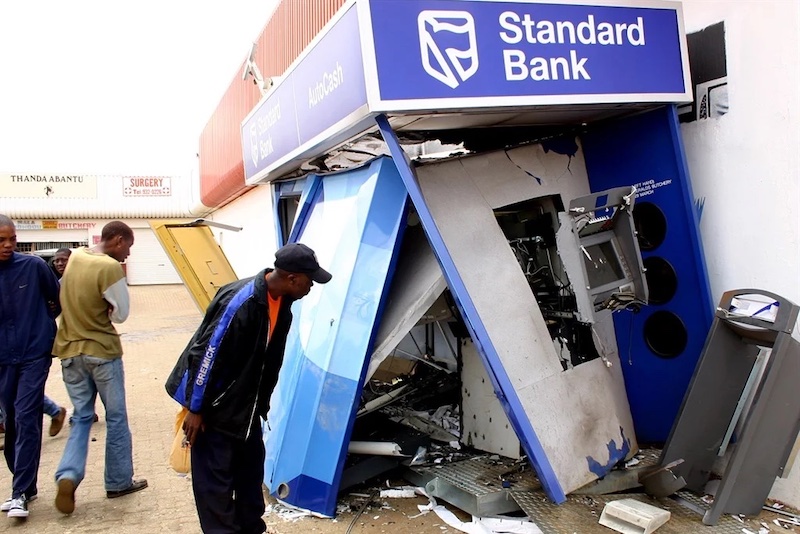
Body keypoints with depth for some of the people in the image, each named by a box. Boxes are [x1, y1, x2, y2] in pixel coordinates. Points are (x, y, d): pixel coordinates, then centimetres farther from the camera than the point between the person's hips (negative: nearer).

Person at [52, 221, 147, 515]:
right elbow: (121, 313, -14)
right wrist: (104, 311, 2)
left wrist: (90, 311, 4)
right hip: (102, 351, -6)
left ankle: (68, 476, -3)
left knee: (81, 416, 15)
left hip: (70, 350, 7)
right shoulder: (110, 267, -20)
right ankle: (119, 482, 16)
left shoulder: (75, 256, 4)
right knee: (116, 418, 7)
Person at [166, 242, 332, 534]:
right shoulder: (240, 302, -31)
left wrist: (261, 402, 17)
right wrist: (196, 409, -18)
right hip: (215, 406, -8)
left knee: (251, 466, 17)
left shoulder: (282, 301, -4)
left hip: (246, 404, 9)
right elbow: (208, 356, -25)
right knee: (215, 476, 1)